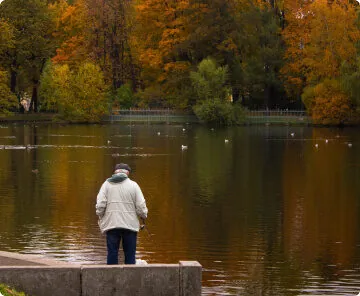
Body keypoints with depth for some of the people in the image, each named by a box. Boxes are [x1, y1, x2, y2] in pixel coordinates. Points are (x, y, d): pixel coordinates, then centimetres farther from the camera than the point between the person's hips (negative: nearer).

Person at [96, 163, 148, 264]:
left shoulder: (107, 184, 4)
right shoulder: (133, 185, 2)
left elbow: (100, 204, -2)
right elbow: (141, 206, -1)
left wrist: (100, 217, 14)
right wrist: (143, 217, 18)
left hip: (111, 224, 1)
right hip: (130, 225, -1)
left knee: (112, 253, 5)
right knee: (130, 255, 3)